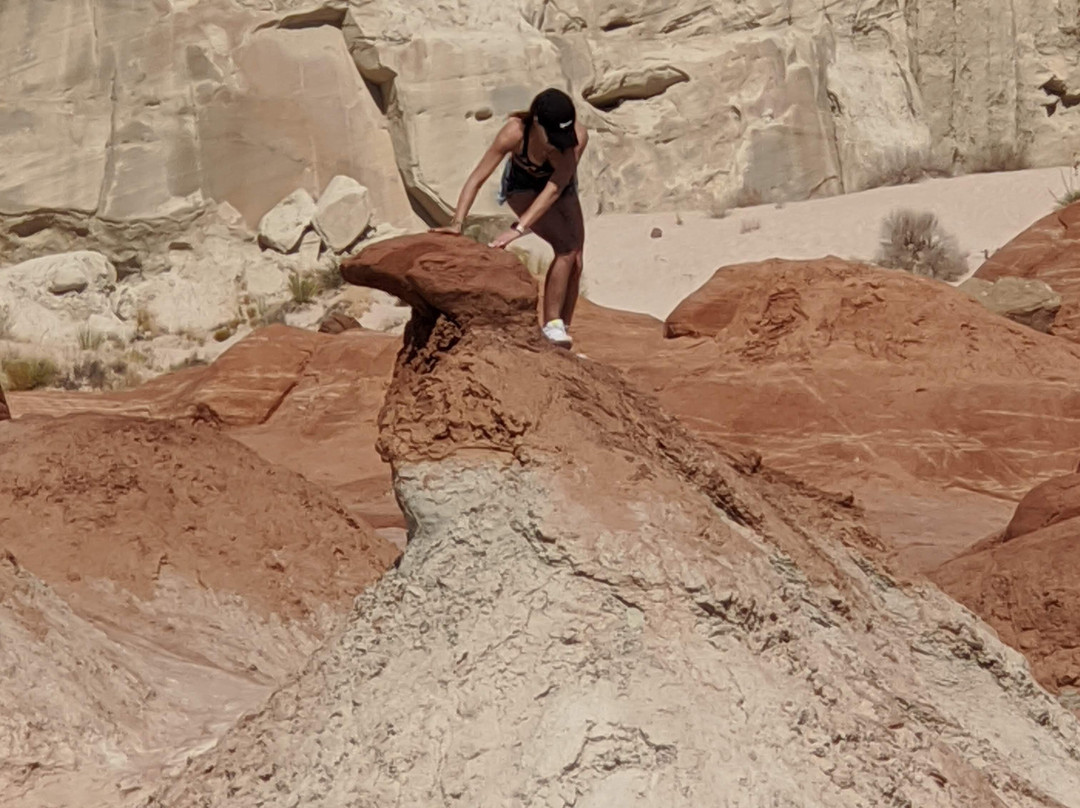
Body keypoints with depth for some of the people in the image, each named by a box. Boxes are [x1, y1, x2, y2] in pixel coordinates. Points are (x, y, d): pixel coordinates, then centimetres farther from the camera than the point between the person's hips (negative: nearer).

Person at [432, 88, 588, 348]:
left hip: (561, 189, 3)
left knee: (575, 263, -2)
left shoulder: (578, 137, -37)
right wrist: (457, 223, -41)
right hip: (523, 188, -3)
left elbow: (554, 189, -40)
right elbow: (477, 178, -33)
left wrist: (518, 229, -48)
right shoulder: (514, 132, -39)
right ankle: (551, 324, -16)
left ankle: (563, 331, 11)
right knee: (567, 248, -23)